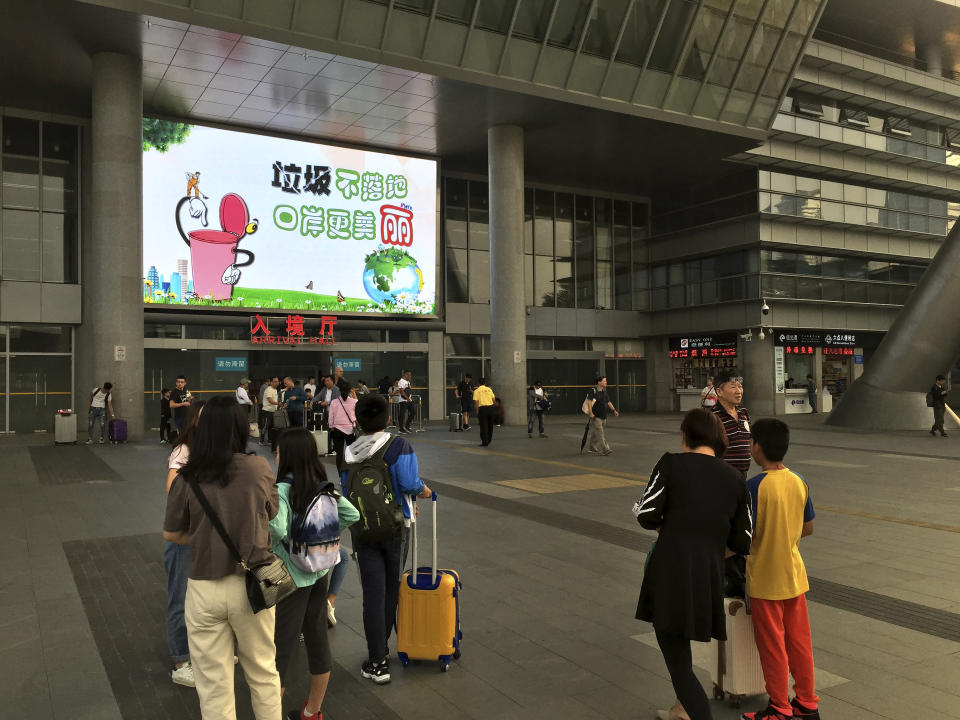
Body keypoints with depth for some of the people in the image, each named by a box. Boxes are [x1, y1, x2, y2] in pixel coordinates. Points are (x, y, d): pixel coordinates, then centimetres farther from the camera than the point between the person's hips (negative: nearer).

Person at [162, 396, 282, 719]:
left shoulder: (187, 478, -9)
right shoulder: (259, 468, -8)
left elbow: (171, 534, 3)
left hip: (204, 589, 0)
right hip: (252, 584, 1)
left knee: (213, 686, 13)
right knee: (263, 672, 21)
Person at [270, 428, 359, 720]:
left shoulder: (282, 490, -19)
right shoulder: (324, 488, 1)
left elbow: (277, 530, -31)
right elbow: (352, 515, 6)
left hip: (292, 578, -7)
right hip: (321, 573, 7)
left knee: (281, 647, 4)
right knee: (318, 640, 16)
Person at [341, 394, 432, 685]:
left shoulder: (348, 453, -1)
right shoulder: (399, 446, -11)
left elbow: (345, 495, 3)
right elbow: (409, 483, -23)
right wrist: (424, 491, -2)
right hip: (395, 529, -1)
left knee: (373, 594, 5)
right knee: (392, 589, 17)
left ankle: (378, 663, 9)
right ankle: (380, 648, 31)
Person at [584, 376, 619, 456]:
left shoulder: (604, 391, 13)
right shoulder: (593, 391, -11)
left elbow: (608, 402, 21)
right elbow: (589, 402, -18)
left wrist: (614, 410, 16)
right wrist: (590, 413, -25)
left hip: (603, 416, 7)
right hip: (596, 416, -7)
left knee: (594, 433, 13)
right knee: (599, 433, -9)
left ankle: (591, 449, 21)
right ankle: (605, 449, -12)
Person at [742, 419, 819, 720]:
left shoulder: (755, 486, -21)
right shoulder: (799, 482, -2)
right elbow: (808, 528, 7)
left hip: (765, 579, -6)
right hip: (794, 574, 6)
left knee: (772, 645, 8)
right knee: (799, 641, 17)